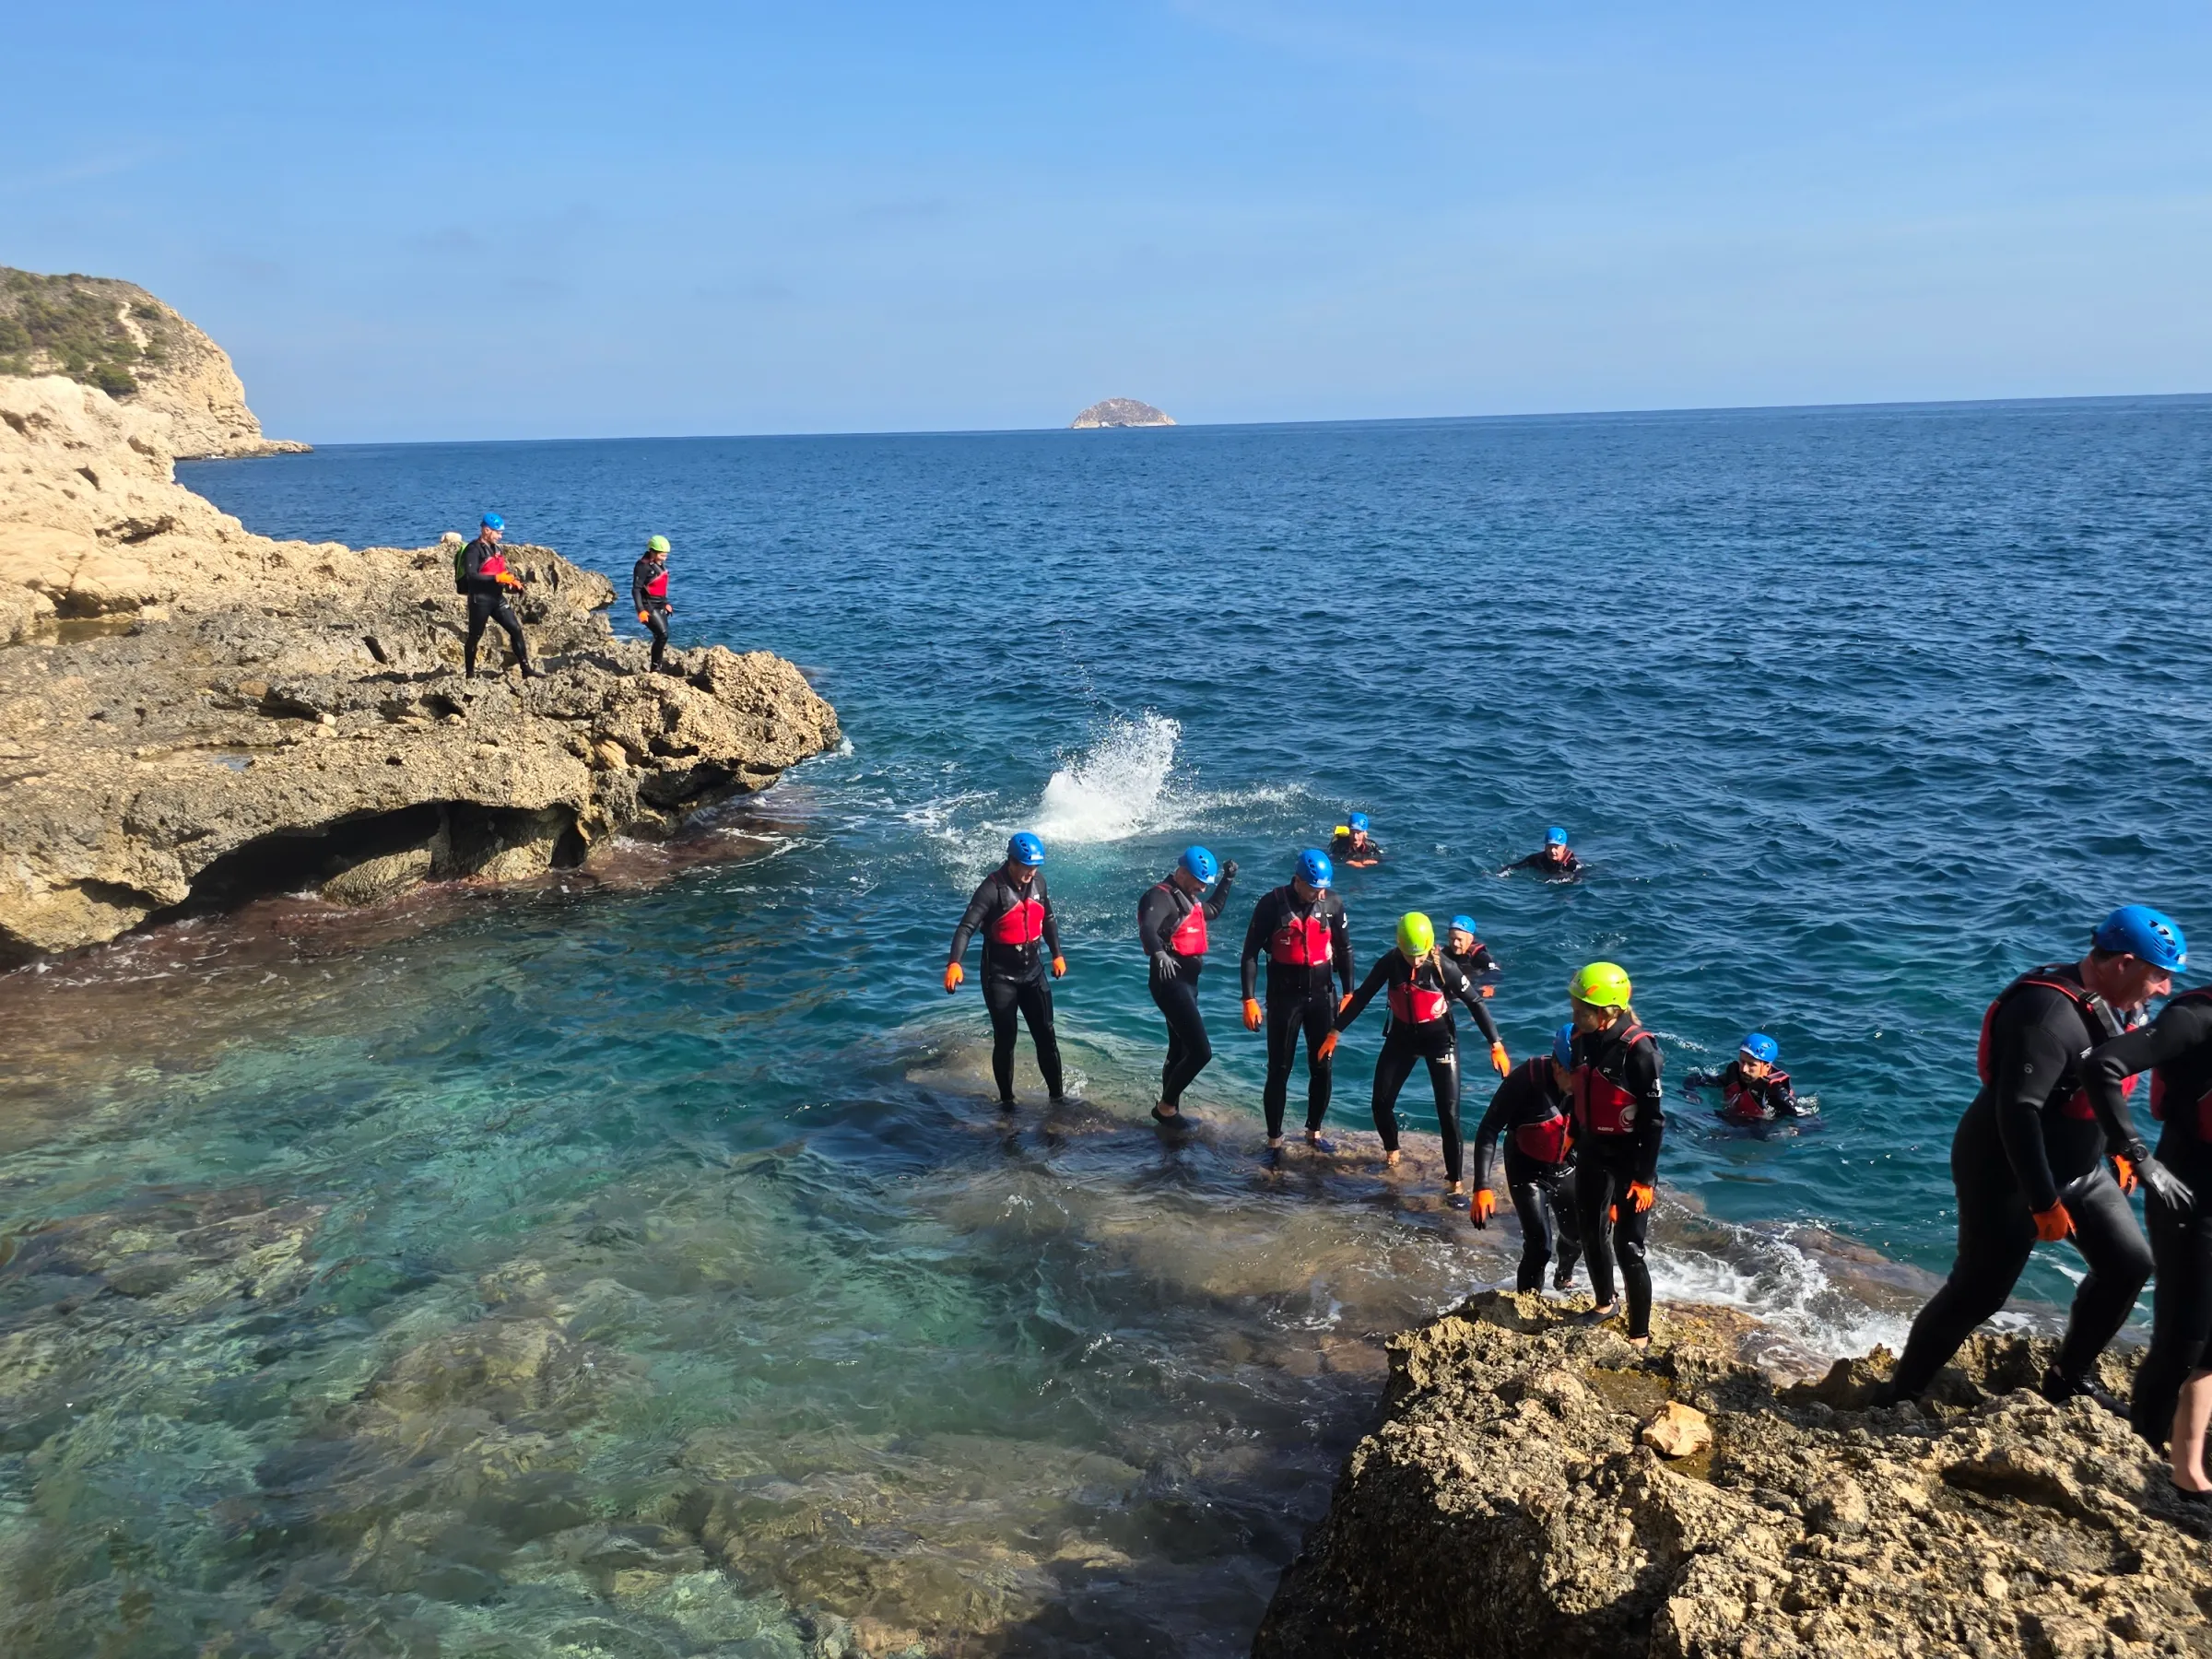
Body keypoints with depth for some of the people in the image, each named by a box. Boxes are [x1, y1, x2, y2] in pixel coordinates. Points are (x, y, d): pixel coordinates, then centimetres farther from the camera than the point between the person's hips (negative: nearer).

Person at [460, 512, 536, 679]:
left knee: (516, 629, 1)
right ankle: (470, 674, 14)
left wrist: (512, 580, 3)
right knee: (475, 636, 3)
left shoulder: (495, 548, 15)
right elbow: (471, 576, -23)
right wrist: (497, 578, -26)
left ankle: (526, 670, 2)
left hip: (497, 598, 8)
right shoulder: (473, 550, -12)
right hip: (480, 600, -8)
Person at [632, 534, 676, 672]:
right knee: (663, 634, -17)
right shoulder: (643, 566, -16)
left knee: (661, 635, 9)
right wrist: (641, 610, -27)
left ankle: (658, 666, 18)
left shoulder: (661, 565, 11)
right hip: (648, 606, -9)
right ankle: (655, 667, -10)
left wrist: (666, 603, 26)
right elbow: (636, 589, -20)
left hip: (659, 605, 9)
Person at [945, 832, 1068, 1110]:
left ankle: (1056, 1095, 17)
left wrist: (1057, 954, 19)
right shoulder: (993, 888, -20)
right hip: (1000, 975, -5)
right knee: (1005, 1039, 3)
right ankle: (1006, 1099, 17)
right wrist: (955, 963, -42)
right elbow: (967, 926, -28)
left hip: (1033, 970, 5)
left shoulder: (1038, 881, -1)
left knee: (1046, 1035, 7)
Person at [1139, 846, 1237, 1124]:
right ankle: (1166, 1106, -1)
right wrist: (1159, 953, -54)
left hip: (1188, 981, 10)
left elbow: (1212, 911, 37)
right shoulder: (1161, 897, -16)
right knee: (1201, 1051, -14)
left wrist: (1227, 880, 29)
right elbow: (1147, 928, -35)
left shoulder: (1188, 898, 16)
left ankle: (1169, 1111, 28)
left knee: (1180, 1052, 17)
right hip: (1171, 981, -10)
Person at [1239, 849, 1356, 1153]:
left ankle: (1314, 1131, 26)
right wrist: (1249, 1000, -13)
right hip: (1284, 995, -3)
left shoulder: (1333, 904, -3)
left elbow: (1344, 950, 8)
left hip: (1322, 993, 3)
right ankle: (1274, 1139, 12)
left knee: (1322, 1067, 9)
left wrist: (1349, 993, 7)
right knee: (1279, 1070, 1)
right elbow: (1250, 953, -9)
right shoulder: (1273, 903, -13)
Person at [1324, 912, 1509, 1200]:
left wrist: (1496, 1044, -17)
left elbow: (1475, 1003, -14)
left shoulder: (1443, 967, -22)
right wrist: (1335, 1031, -4)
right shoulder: (1390, 962, -15)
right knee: (1381, 1102, 4)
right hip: (1402, 1036, 3)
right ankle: (1391, 1150, 35)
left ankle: (1455, 1180, 2)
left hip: (1439, 1038, -3)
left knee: (1448, 1111, -9)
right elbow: (1362, 996, -5)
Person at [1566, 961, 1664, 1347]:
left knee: (1628, 1248, 0)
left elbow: (1653, 1120, -19)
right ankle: (1604, 1303, 46)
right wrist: (1577, 1145, 18)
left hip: (1630, 1159, -7)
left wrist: (1645, 1178, -18)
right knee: (1591, 1233, 21)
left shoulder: (1639, 1050, -24)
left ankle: (1640, 1335, 16)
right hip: (1592, 1155, 7)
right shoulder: (1583, 1040, -4)